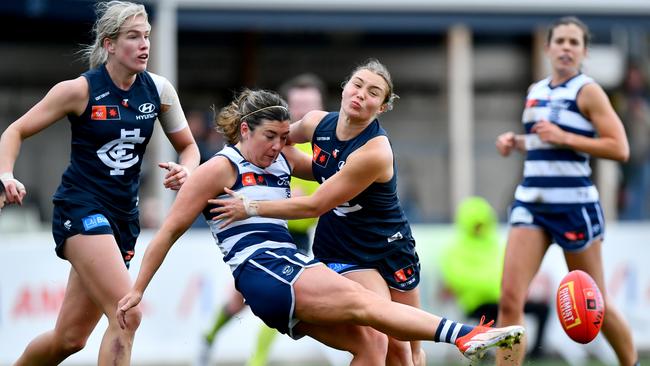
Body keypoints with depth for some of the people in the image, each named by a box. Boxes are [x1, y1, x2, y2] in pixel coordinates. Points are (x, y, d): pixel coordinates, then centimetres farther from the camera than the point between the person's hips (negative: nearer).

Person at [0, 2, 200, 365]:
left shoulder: (159, 89, 2)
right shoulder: (80, 90, -10)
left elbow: (188, 147, 14)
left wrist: (185, 171, -9)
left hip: (124, 215, 6)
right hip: (81, 208, -6)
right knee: (127, 315, -24)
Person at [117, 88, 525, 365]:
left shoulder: (284, 160, 18)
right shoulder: (219, 169, -1)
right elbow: (170, 231, 1)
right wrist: (137, 290, 1)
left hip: (292, 267, 9)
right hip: (260, 274, -9)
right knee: (363, 302, -26)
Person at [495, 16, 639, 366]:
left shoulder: (588, 91, -6)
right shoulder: (535, 91, 13)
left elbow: (619, 148, -14)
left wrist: (564, 138, -20)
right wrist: (516, 141, 9)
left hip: (574, 205, -5)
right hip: (530, 202, 5)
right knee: (510, 299, -10)